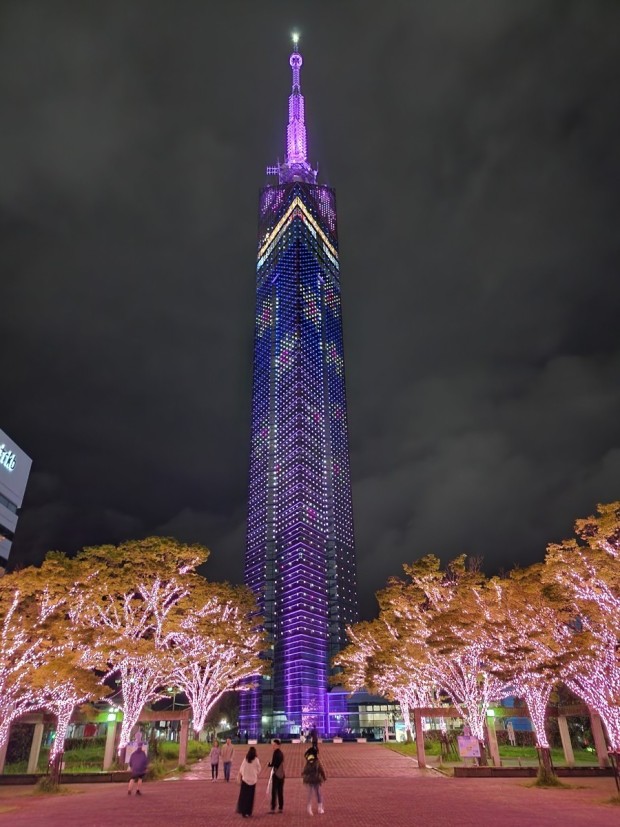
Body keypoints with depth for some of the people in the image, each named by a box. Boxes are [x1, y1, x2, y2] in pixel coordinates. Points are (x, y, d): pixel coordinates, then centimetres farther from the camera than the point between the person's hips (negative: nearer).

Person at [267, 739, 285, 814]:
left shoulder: (276, 752, -16)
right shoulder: (281, 753, 9)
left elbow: (273, 764, -18)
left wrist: (269, 764, 2)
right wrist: (271, 763, 6)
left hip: (276, 774, -7)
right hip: (281, 774, 8)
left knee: (274, 792, -1)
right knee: (280, 792, 13)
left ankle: (273, 809, 0)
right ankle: (280, 808, 16)